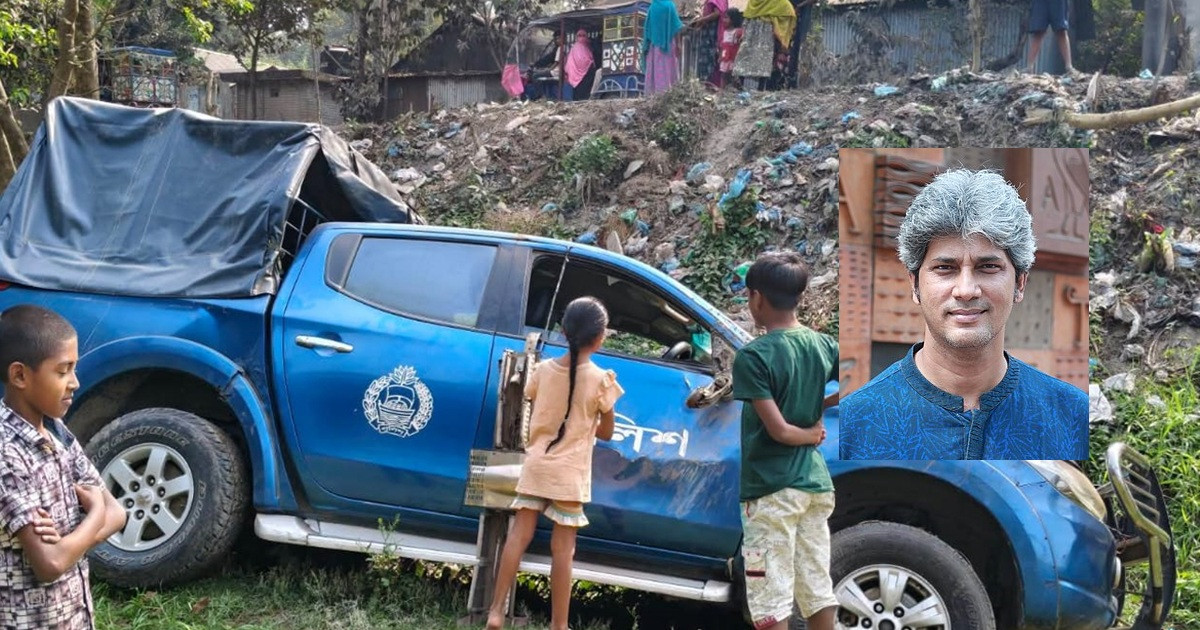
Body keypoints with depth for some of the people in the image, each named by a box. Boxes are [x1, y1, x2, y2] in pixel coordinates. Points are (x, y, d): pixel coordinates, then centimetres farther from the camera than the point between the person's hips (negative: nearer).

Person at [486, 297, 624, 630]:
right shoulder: (601, 379, -8)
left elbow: (534, 419, 11)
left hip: (536, 465, 3)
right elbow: (605, 432, 3)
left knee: (518, 537, 6)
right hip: (570, 473, -3)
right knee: (562, 549, 2)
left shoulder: (543, 369, 2)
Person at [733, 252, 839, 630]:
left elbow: (779, 430, -17)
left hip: (771, 489, -7)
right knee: (818, 591, 12)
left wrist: (810, 435, 2)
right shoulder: (824, 345, 4)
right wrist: (818, 413, 11)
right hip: (815, 483, 7)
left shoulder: (753, 356, -14)